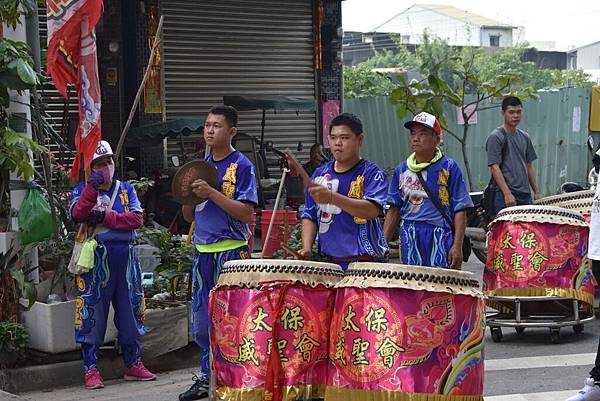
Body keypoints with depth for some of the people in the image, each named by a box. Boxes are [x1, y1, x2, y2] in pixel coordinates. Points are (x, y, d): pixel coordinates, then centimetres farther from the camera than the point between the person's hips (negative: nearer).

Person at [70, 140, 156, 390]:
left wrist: (105, 217, -12)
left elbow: (137, 218, -2)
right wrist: (92, 187, -24)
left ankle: (133, 364, 19)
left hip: (125, 256, 3)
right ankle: (91, 369, 2)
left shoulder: (126, 189, 13)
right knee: (93, 314, -3)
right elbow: (77, 214, -14)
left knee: (130, 311, 9)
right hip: (96, 257, -3)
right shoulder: (83, 189, 6)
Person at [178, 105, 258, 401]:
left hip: (231, 251, -7)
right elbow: (189, 216, 16)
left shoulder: (241, 166, -5)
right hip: (203, 251, 7)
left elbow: (246, 213, -14)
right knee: (202, 321, 11)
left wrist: (211, 193, -20)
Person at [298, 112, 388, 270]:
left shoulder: (372, 173, -3)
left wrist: (332, 197, -29)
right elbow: (310, 215, 16)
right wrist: (307, 248, -1)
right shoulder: (320, 174, 13)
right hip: (329, 261, 4)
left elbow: (372, 210, -19)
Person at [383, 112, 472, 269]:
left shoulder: (449, 168, 1)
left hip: (440, 239, -3)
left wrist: (457, 246, -11)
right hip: (409, 240, 4)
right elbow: (394, 209, 14)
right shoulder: (402, 170, 12)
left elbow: (460, 210, -3)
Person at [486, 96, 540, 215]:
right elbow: (494, 167, -12)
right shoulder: (495, 137, -5)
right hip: (505, 196, -7)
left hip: (525, 194, 7)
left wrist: (536, 192, 15)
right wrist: (507, 194, -20)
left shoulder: (524, 137, 17)